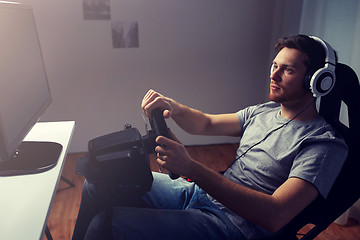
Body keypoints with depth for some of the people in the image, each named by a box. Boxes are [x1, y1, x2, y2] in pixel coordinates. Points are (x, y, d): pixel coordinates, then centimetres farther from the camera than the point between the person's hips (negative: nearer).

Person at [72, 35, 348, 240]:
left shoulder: (325, 143, -12)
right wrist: (173, 107, -6)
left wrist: (190, 167, -31)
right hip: (200, 192, 8)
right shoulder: (263, 111, 12)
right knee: (100, 182, 3)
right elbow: (206, 123, 17)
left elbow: (274, 215, -24)